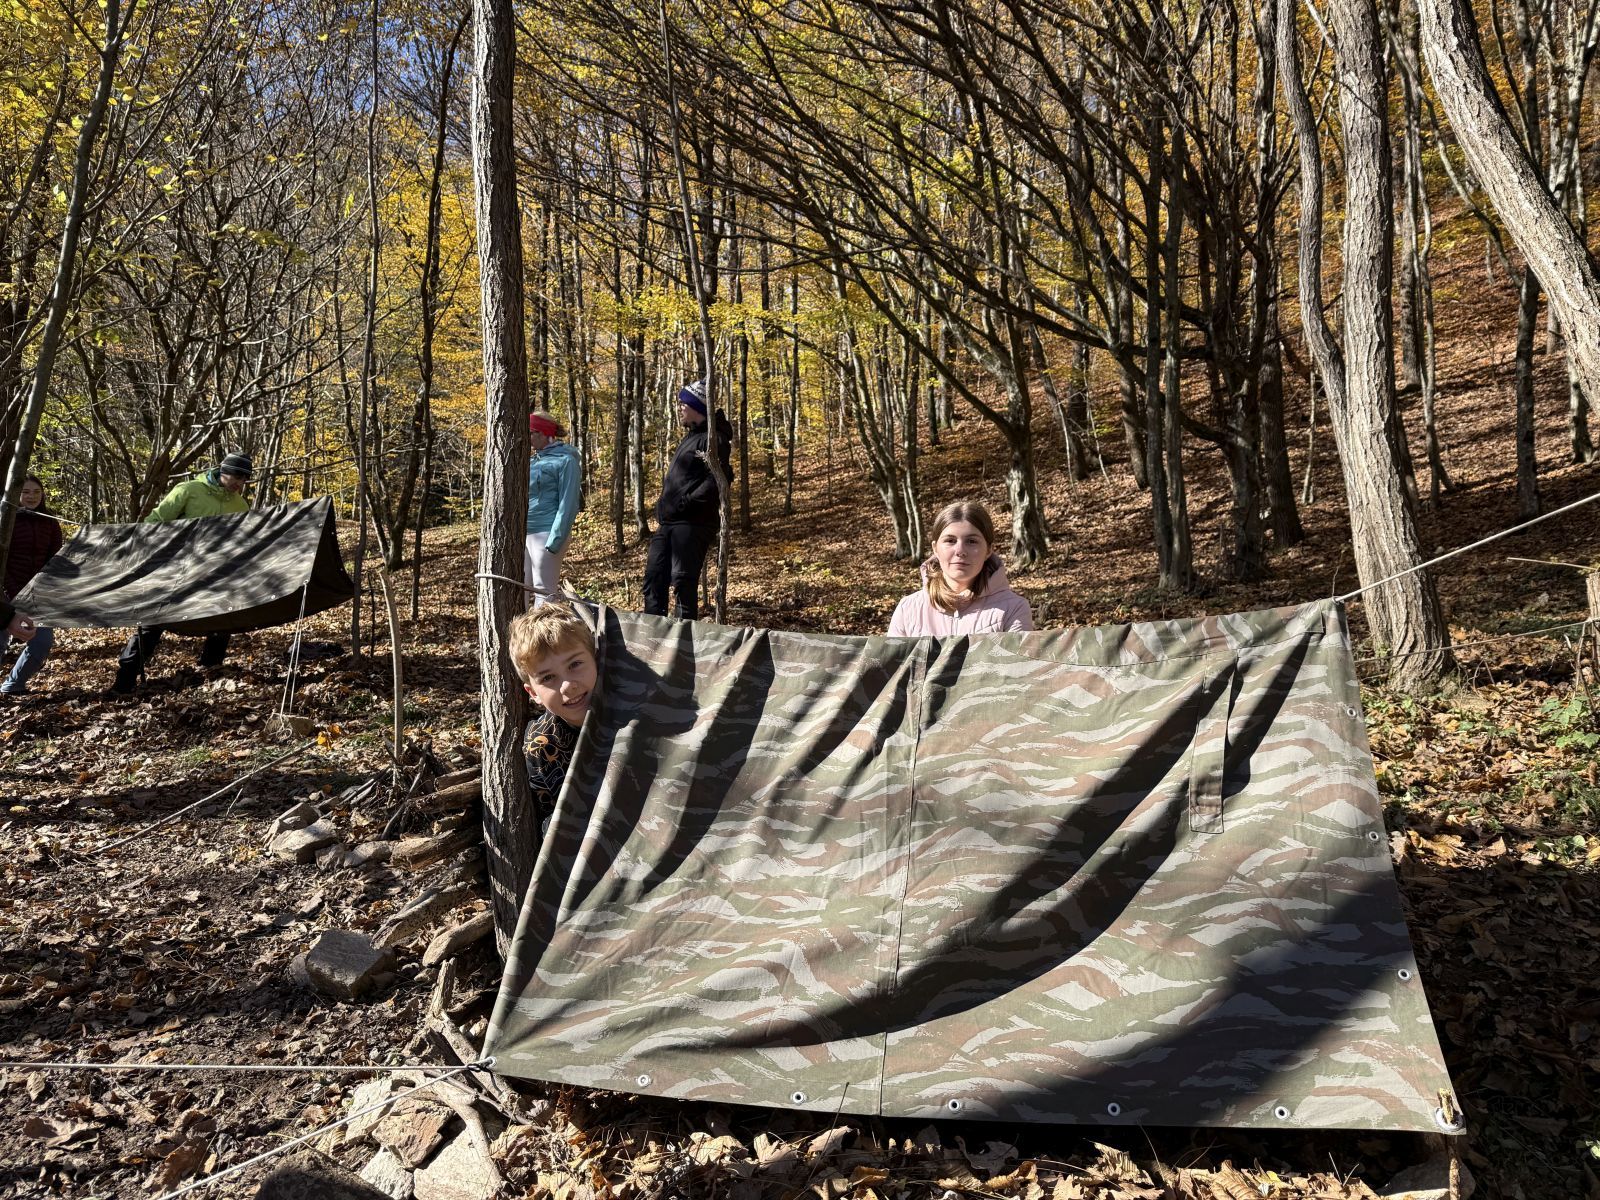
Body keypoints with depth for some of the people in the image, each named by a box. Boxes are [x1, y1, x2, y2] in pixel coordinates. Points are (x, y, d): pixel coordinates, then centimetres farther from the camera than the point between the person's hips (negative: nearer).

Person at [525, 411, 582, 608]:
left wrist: (555, 540, -19)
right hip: (524, 533, 8)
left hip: (545, 533, -8)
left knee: (544, 591, -5)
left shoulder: (565, 460, -7)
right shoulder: (533, 460, 16)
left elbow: (568, 503, -13)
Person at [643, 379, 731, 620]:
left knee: (683, 581, -9)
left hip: (693, 523, -10)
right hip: (669, 522, 10)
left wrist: (685, 502, -21)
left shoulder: (713, 438, -10)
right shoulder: (691, 437, 21)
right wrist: (662, 510, 16)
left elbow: (718, 479, -22)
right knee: (654, 577, 10)